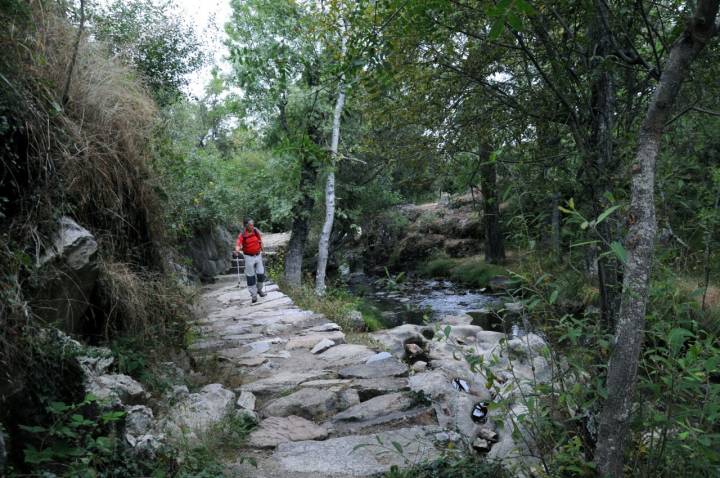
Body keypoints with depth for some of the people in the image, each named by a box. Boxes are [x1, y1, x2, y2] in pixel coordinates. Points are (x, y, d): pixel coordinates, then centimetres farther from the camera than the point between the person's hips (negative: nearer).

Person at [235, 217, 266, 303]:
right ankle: (254, 295, 12)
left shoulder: (256, 231, -2)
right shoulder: (242, 234, -13)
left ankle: (259, 290, 29)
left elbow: (260, 241, 12)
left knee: (261, 274, 4)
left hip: (258, 256, 3)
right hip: (249, 257, -3)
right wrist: (237, 249, -47)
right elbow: (238, 243, -28)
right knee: (250, 276, 2)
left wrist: (262, 250, 16)